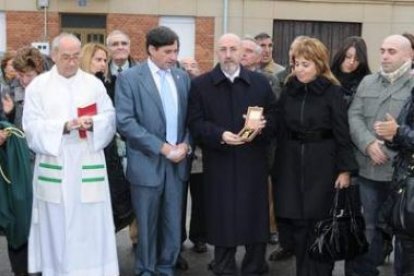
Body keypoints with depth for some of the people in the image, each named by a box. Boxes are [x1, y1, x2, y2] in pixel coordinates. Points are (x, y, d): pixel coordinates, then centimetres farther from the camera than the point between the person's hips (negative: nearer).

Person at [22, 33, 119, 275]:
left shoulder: (94, 83, 7)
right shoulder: (38, 86, 3)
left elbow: (110, 118, 5)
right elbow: (33, 126, -4)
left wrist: (93, 123, -17)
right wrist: (64, 126, -20)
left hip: (88, 165, 1)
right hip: (54, 166, -1)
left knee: (91, 223, 2)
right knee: (57, 225, 5)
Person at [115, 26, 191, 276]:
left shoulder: (183, 77, 9)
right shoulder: (129, 78, -6)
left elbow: (190, 117, 13)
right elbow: (125, 122, -14)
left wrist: (185, 144, -5)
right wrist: (162, 147, -16)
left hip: (177, 162, 4)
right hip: (147, 163, -4)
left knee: (174, 225, 10)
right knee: (147, 225, 8)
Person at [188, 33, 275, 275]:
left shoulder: (260, 82, 8)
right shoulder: (201, 84, 3)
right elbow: (195, 123, -3)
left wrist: (262, 125, -13)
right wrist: (220, 135, -19)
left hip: (253, 163, 2)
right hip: (219, 164, -1)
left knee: (255, 217, 7)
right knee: (223, 219, 5)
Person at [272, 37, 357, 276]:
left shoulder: (333, 91, -6)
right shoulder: (289, 90, 6)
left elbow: (342, 133, -7)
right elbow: (281, 131, 7)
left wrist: (345, 169, -10)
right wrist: (278, 166, 4)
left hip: (322, 164, -3)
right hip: (292, 164, 4)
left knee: (320, 223, 5)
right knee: (297, 222, 7)